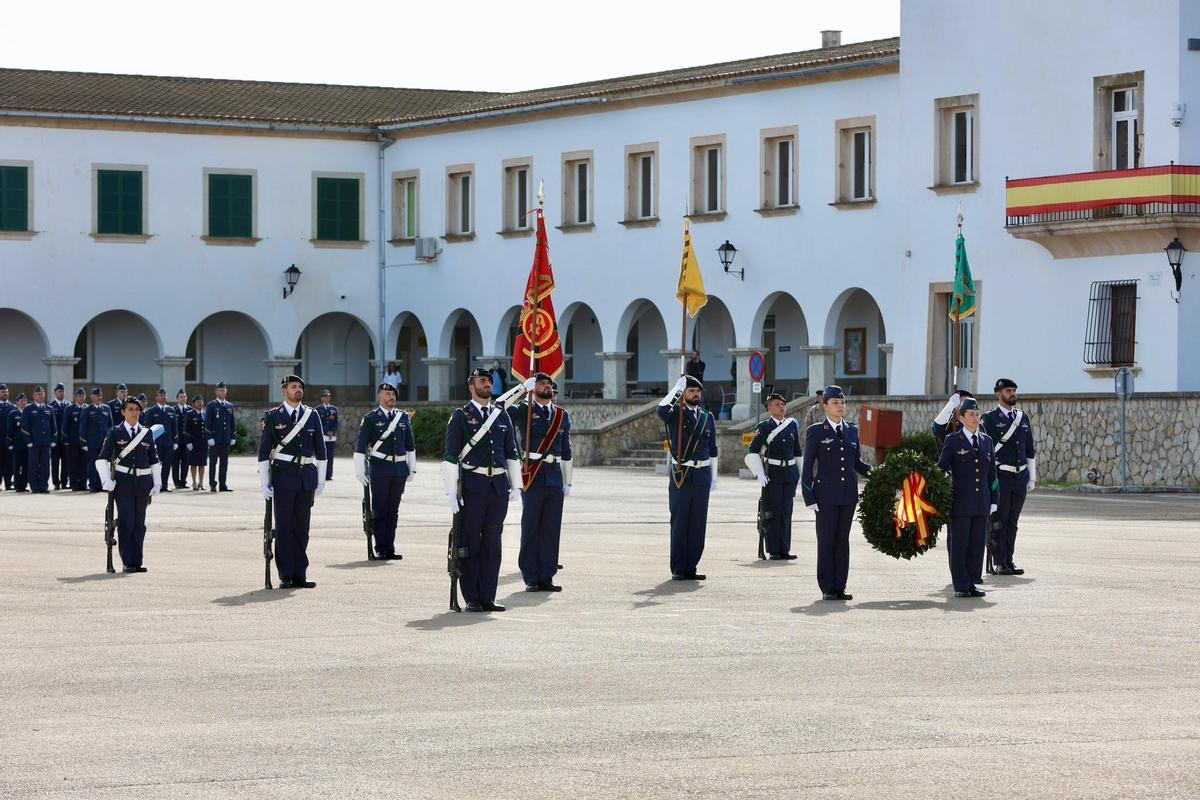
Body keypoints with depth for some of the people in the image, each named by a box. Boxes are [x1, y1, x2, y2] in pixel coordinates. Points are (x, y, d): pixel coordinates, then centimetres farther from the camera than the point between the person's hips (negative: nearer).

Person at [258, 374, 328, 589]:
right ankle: (286, 576, 2)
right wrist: (265, 483, -7)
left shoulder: (312, 416, 9)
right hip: (283, 476, -3)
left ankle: (300, 575, 9)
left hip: (307, 476, 3)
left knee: (302, 527, 6)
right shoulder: (272, 417, 0)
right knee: (284, 527, -2)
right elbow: (263, 452, -1)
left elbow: (320, 450, 13)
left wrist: (321, 480, 9)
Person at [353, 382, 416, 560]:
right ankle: (381, 549, 5)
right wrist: (360, 472, -6)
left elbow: (410, 446, 18)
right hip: (379, 470, -4)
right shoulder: (370, 419, 0)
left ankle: (390, 548, 12)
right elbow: (360, 447, -1)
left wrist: (411, 468, 15)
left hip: (399, 470, 4)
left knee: (393, 510, 7)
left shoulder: (403, 418, 12)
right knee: (379, 510, 0)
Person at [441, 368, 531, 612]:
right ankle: (472, 599, 5)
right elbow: (450, 456, -4)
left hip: (499, 487, 4)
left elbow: (512, 452, 17)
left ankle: (488, 597, 10)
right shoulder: (460, 416, 0)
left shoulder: (502, 415, 13)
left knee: (492, 543, 5)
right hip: (472, 487, -4)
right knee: (469, 544, 0)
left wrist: (515, 485, 10)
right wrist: (451, 491, -11)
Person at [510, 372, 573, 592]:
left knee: (552, 530, 4)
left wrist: (567, 482, 15)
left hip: (555, 479, 4)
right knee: (530, 530, 0)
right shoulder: (523, 411, 2)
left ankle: (546, 577, 10)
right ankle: (531, 579, 5)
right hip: (532, 479, -4)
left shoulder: (562, 415, 14)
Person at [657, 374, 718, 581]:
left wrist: (714, 477, 14)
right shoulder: (675, 414, 1)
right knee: (679, 523, -2)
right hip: (681, 476, -4)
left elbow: (712, 450, 17)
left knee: (698, 523, 4)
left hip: (702, 476, 4)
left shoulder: (707, 418, 14)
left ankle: (691, 567, 9)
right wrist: (677, 387, -18)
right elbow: (662, 411, -25)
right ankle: (678, 569, 2)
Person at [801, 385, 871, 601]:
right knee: (826, 541, -1)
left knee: (843, 540, 6)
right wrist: (809, 498, -8)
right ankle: (827, 588, 4)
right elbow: (807, 467, -1)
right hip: (826, 495, -4)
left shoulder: (852, 431, 13)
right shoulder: (815, 432, 0)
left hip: (848, 494, 4)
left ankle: (840, 587, 10)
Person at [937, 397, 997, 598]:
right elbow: (941, 469, -1)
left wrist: (993, 501, 11)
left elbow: (992, 473, 15)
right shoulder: (953, 440, -1)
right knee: (959, 544, -1)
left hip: (981, 504, 4)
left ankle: (971, 584, 12)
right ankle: (961, 587, 5)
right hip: (960, 503, -4)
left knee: (977, 544, 5)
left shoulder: (986, 441, 12)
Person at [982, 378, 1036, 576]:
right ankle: (999, 562, 2)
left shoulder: (1024, 418, 13)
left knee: (1012, 522, 9)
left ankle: (1009, 560, 14)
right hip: (1000, 476, -5)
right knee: (999, 521, -2)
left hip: (1020, 476, 5)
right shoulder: (990, 418, -4)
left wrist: (1032, 478, 11)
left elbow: (1030, 450, 15)